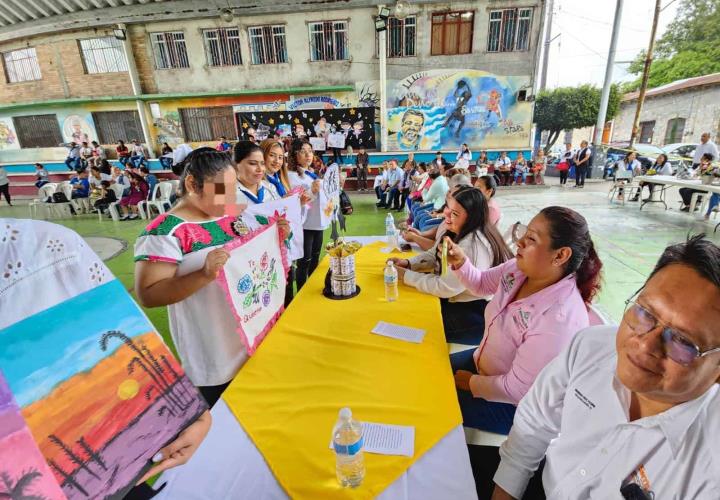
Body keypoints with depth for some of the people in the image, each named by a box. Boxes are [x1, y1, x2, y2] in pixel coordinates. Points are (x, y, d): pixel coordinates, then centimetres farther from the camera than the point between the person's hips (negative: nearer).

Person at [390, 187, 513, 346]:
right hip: (455, 299, 8)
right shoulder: (450, 229, -2)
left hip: (476, 312, -8)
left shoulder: (473, 245, -30)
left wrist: (405, 275, -19)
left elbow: (445, 288, -27)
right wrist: (408, 263, -6)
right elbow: (434, 255, 12)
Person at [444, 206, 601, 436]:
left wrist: (470, 382, -13)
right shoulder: (519, 269, -15)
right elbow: (481, 283, 5)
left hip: (514, 405, -7)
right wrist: (459, 261, -15)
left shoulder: (559, 321, -37)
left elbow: (516, 390, -28)